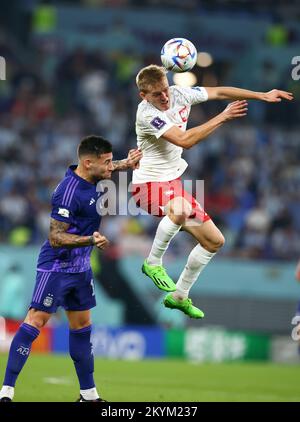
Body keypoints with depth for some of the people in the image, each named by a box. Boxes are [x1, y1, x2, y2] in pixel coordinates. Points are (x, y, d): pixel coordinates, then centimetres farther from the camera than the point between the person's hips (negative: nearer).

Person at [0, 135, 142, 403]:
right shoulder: (69, 192, -25)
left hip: (80, 267, 9)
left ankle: (89, 394, 19)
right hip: (56, 267, -9)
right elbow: (55, 238, -25)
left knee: (82, 326, 12)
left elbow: (105, 170, 30)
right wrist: (91, 240, -35)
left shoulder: (90, 178, 3)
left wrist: (125, 165, 15)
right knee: (36, 321, -13)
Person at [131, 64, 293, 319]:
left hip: (173, 182, 8)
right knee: (181, 209, -42)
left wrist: (262, 96, 7)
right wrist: (223, 117, -27)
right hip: (149, 183, -8)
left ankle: (180, 296, 25)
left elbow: (218, 92, 8)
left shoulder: (179, 94, -4)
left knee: (214, 241, 11)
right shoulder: (147, 114, -24)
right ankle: (153, 263, -21)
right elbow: (185, 141, -31)